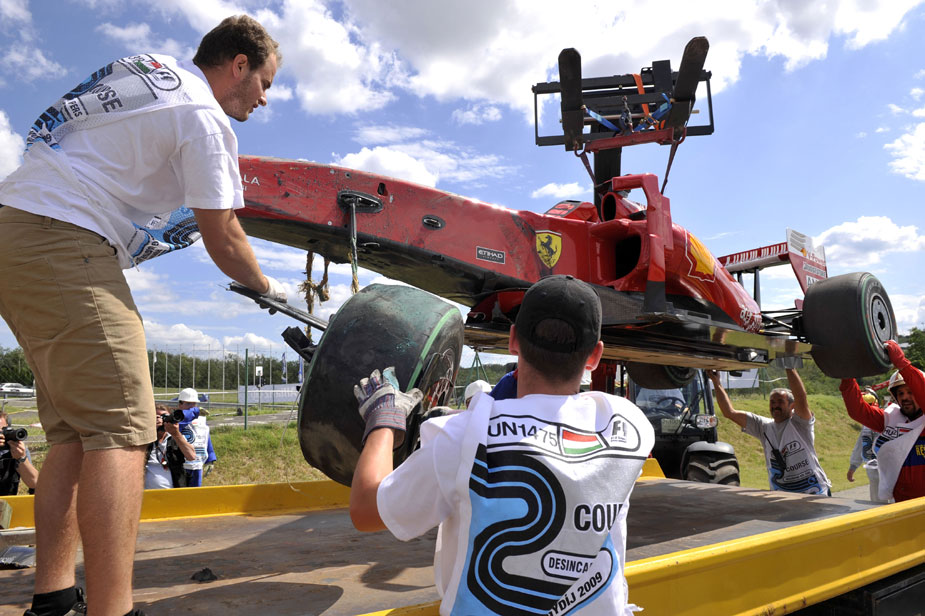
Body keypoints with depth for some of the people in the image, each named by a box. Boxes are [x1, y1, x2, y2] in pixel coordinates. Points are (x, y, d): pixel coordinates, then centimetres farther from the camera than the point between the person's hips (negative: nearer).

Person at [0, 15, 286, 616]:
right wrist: (267, 287, 14)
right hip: (63, 244, -10)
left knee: (76, 432, 9)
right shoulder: (204, 117, -7)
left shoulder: (157, 66, 20)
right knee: (121, 429, -15)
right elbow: (222, 239, -4)